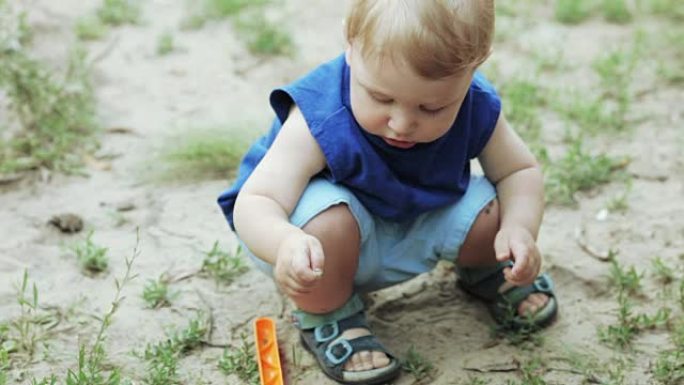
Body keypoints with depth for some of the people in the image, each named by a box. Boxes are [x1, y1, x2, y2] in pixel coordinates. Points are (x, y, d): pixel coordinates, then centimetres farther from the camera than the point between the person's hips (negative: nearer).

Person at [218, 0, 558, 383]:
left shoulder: (476, 108, -22)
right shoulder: (318, 120, -37)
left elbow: (521, 172, -6)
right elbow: (254, 203, -41)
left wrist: (520, 229, -28)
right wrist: (285, 243, -65)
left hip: (413, 229, 4)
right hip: (334, 240, -4)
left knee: (492, 211, -19)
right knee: (329, 219, -37)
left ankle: (485, 271, 19)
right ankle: (326, 316, -7)